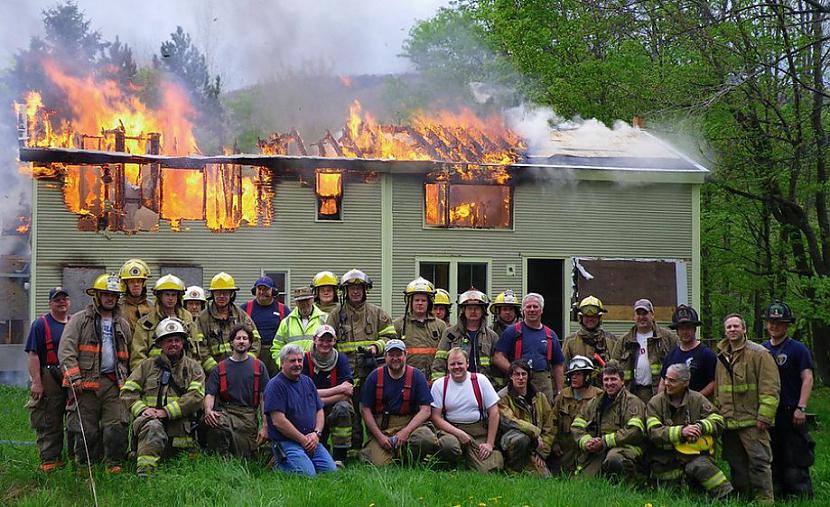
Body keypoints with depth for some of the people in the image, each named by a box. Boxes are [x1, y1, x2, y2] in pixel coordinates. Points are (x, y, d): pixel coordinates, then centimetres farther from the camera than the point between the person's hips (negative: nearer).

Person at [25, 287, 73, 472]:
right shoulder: (41, 324, 1)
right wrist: (36, 382, -15)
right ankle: (50, 460, 1)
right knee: (50, 422, -2)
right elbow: (33, 355, -6)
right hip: (50, 378, -4)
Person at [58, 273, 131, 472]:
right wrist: (74, 377, -13)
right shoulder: (80, 320, 6)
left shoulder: (122, 324, 19)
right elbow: (66, 351, -3)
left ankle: (114, 464, -2)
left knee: (117, 425, -7)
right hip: (87, 382, -3)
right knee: (87, 428, -2)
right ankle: (84, 467, 7)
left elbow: (128, 356, 23)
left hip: (114, 383, 3)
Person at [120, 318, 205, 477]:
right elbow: (128, 391, 11)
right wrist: (142, 409, -10)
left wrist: (166, 412, -14)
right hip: (150, 417, -1)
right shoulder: (147, 365, 17)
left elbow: (196, 396, -3)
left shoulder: (193, 368, 13)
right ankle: (144, 472, -43)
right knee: (152, 426, -36)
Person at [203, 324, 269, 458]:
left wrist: (265, 426, -5)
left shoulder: (259, 366, 11)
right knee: (215, 423, -37)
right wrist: (208, 410, -20)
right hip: (225, 411, 0)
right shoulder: (221, 368, 13)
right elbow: (210, 394, 4)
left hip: (248, 415, 1)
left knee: (245, 458, -9)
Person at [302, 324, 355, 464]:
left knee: (342, 408, -32)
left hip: (335, 406, 0)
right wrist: (338, 389, -18)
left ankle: (339, 459, -25)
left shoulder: (341, 359, -4)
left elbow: (346, 395, -14)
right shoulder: (306, 360, -7)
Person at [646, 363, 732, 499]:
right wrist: (681, 432, -27)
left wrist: (700, 426, -22)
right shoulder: (655, 403, 0)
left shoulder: (697, 399, 3)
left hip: (694, 454, -2)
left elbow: (718, 422, -1)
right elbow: (654, 432, -13)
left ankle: (727, 496, -22)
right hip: (666, 461, 2)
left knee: (699, 466, -34)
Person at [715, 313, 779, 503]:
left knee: (759, 462, -9)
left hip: (752, 421, -7)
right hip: (729, 422, 7)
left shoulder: (759, 354, -5)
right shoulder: (721, 357, 16)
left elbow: (770, 388, -11)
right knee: (737, 466, 11)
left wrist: (764, 416, -16)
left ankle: (764, 500, -6)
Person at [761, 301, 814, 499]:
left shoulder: (798, 349, -2)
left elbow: (807, 379, -8)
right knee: (771, 460, 11)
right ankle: (776, 496, 19)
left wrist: (801, 408, -17)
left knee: (795, 462, -7)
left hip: (790, 414, -6)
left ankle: (803, 497, -2)